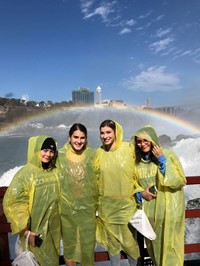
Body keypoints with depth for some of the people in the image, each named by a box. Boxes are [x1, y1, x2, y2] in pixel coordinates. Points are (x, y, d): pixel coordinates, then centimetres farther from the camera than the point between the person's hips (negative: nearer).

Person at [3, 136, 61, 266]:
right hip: (35, 229, -5)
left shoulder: (55, 172, -1)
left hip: (54, 227, 5)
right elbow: (12, 203, -18)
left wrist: (59, 221, 12)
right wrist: (25, 230, -19)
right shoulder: (26, 173, -18)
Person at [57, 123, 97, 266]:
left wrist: (97, 201, 5)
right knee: (69, 243, 19)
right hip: (67, 209, 0)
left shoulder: (92, 155, -6)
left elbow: (99, 178, 4)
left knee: (88, 244, 14)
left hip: (88, 208, 1)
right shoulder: (60, 155, -8)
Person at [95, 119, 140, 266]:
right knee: (112, 240, 16)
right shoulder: (99, 152, 0)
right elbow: (95, 178, 8)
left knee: (129, 241, 10)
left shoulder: (128, 149, -9)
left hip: (126, 204, -2)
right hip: (107, 206, 2)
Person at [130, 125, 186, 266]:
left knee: (169, 244, 7)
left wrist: (162, 160, -20)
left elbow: (181, 181, -15)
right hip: (149, 211, 4)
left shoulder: (168, 155, -9)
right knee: (154, 245, 17)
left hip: (169, 210, -3)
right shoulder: (137, 161, 0)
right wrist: (140, 193, -11)